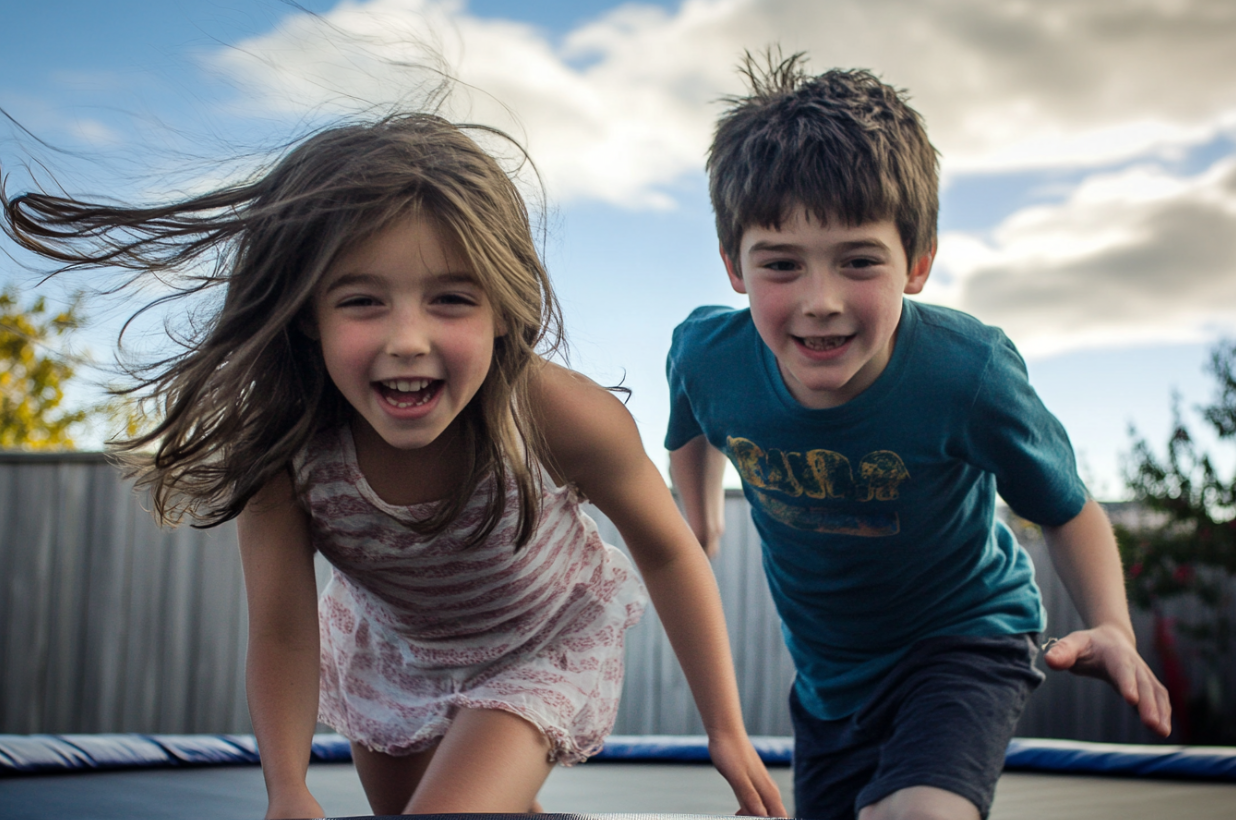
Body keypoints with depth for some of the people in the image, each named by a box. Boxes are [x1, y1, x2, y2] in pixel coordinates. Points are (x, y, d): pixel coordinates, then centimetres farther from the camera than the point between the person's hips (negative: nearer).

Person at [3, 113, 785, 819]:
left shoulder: (568, 419, -37)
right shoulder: (281, 443, -32)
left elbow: (668, 552, -19)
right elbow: (283, 634, -22)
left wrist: (727, 729, -12)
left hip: (542, 646, -3)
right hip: (390, 647, 3)